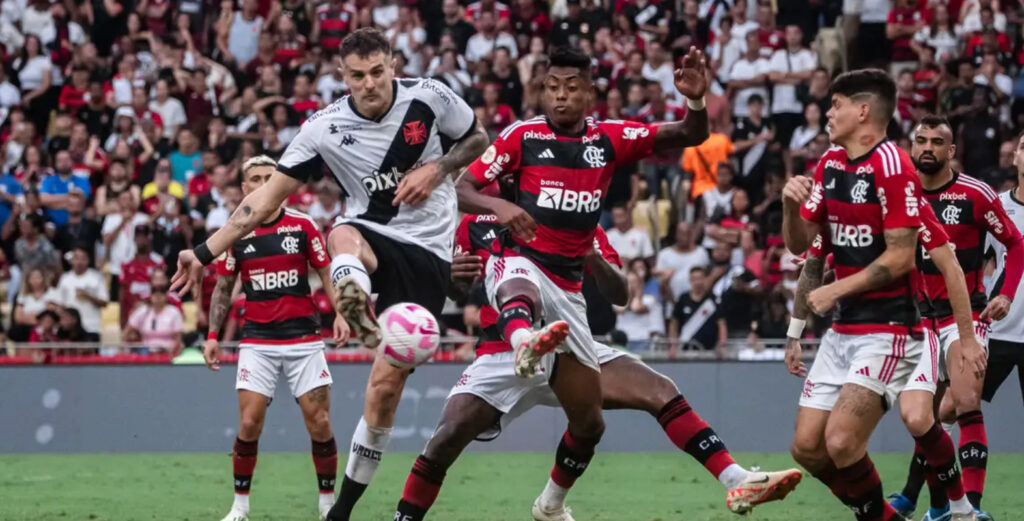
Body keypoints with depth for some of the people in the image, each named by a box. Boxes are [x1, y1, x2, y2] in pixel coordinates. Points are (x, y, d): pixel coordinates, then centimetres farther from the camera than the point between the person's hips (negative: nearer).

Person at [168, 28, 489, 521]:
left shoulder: (429, 97, -8)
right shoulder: (325, 128, -7)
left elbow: (477, 138, 10)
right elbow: (268, 197, -4)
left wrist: (436, 169, -10)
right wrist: (205, 253, -8)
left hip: (425, 254, 0)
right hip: (370, 236, 0)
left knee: (387, 384, -4)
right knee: (343, 237, -40)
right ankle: (356, 303, -74)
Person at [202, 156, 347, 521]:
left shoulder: (302, 226, 0)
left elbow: (327, 274, 5)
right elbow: (223, 288, 11)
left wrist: (339, 314, -10)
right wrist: (213, 335, 5)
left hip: (303, 337, 0)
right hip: (257, 340, 1)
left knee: (319, 423, -4)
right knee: (249, 423, -9)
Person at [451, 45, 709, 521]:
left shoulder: (609, 139, 5)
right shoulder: (522, 137, -2)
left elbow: (690, 136, -1)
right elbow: (462, 190, -6)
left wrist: (695, 100, -23)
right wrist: (497, 205, -27)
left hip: (568, 284, 4)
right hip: (519, 263, -4)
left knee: (589, 421, 9)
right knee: (520, 293, -45)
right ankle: (524, 343, -80)